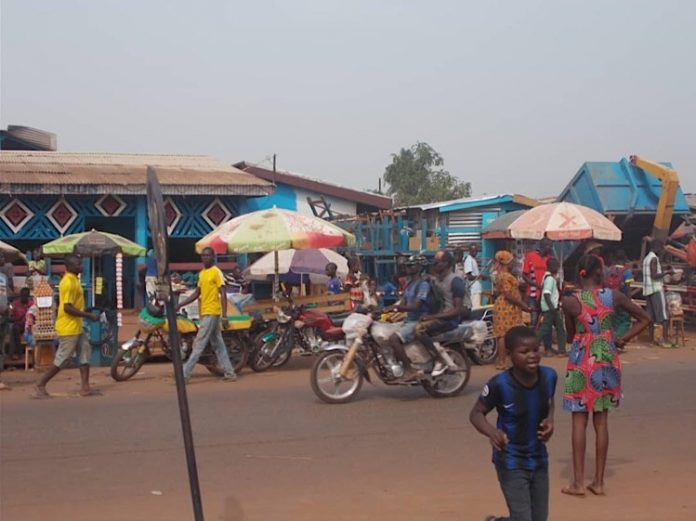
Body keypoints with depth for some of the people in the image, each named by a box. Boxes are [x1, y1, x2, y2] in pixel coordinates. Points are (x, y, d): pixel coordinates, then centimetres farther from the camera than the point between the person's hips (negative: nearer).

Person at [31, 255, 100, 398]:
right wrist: (89, 316, -22)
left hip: (75, 326, 10)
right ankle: (39, 386, 4)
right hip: (69, 328, -10)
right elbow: (67, 307, -25)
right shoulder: (69, 282, -19)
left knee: (85, 351, 9)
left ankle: (85, 387, 10)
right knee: (62, 359, -4)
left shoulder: (72, 280, 12)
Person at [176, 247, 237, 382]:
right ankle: (229, 373, 13)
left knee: (199, 344, -8)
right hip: (205, 313, 9)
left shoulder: (216, 272, -9)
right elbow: (196, 294, 19)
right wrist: (180, 305, 11)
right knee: (218, 345, 10)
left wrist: (224, 316, -18)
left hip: (211, 313, -9)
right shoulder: (202, 273, 15)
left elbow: (223, 295, -13)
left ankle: (185, 374, -8)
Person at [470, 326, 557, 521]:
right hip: (511, 463, -5)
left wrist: (550, 420, -8)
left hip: (539, 459, 5)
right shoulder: (500, 384, -23)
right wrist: (491, 432, -29)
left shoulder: (549, 376, -10)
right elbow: (476, 414, -11)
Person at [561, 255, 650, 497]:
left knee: (579, 422, 4)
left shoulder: (571, 301, -11)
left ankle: (578, 482, 6)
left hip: (582, 363, -3)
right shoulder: (613, 296, -3)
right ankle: (599, 482, 14)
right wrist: (621, 339, 4)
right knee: (601, 422, 9)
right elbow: (645, 319, 4)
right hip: (607, 362, 3)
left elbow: (571, 334, 1)